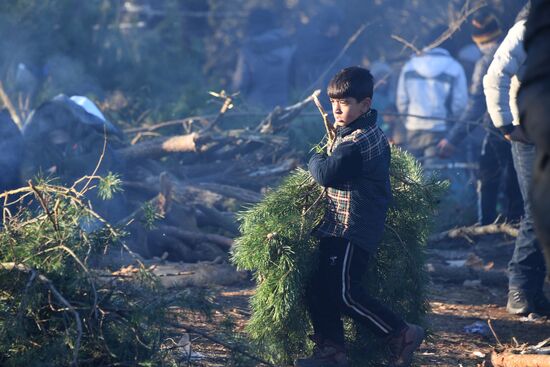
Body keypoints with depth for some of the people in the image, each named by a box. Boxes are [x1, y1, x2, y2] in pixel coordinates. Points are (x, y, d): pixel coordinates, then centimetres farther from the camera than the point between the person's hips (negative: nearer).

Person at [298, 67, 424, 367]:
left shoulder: (356, 143, -20)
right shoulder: (373, 134, 14)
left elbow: (326, 174, -25)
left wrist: (315, 160, -5)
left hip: (352, 230, -11)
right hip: (339, 229, 11)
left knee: (345, 293, -11)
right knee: (319, 289, 8)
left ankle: (402, 335, 1)